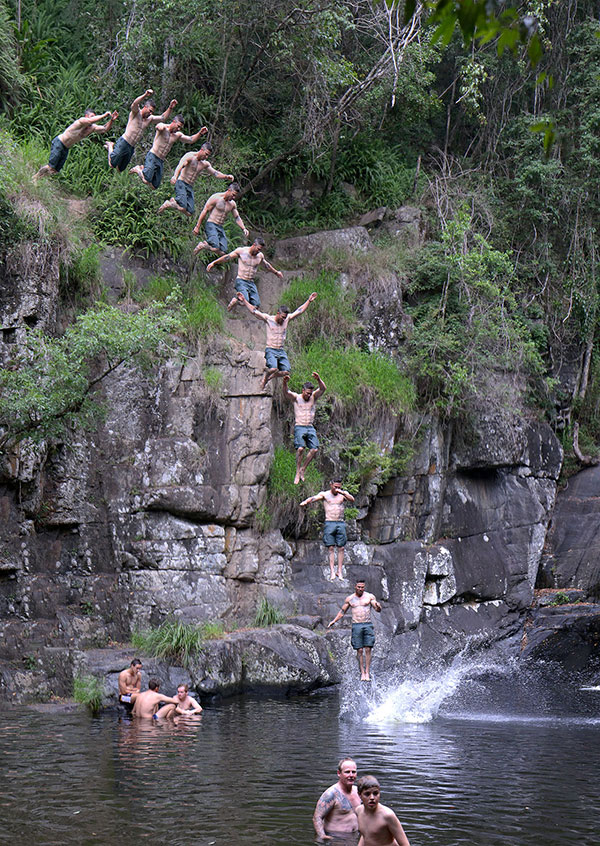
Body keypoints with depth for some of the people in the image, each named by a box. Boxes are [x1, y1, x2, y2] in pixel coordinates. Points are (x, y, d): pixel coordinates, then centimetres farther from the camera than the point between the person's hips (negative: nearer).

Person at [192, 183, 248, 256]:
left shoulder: (232, 204, 12)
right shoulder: (216, 198, -7)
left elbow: (237, 218, 18)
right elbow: (204, 211, -6)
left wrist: (243, 229, 0)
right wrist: (197, 227, -9)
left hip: (220, 228, 7)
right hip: (211, 225, -7)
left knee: (222, 252, -9)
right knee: (215, 248, -28)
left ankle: (205, 244, 13)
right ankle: (201, 245, 2)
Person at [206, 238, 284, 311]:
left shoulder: (260, 255, 9)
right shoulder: (241, 251, -5)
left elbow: (267, 265, 28)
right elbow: (227, 257, -1)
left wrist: (276, 272, 41)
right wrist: (214, 263, -4)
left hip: (251, 283, 5)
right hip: (241, 281, -5)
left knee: (257, 305, -10)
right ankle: (235, 300, 4)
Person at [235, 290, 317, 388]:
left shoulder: (287, 319, 8)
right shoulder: (268, 319, -2)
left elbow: (299, 311, 14)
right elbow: (254, 311, -3)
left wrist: (309, 301, 12)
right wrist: (244, 300, -9)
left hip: (281, 351, 5)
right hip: (270, 350, -5)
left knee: (286, 371, -8)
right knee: (273, 369, -27)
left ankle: (269, 377, 16)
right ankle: (264, 379, 4)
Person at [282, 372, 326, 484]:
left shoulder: (313, 397, 10)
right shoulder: (296, 398, 3)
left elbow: (323, 389, -5)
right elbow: (286, 393, -15)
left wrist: (319, 379, -25)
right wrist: (285, 383, -37)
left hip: (310, 428, 4)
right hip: (299, 427, -4)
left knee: (314, 449, -13)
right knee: (300, 448, -22)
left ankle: (303, 469, 3)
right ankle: (298, 472, -14)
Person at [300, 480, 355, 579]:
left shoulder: (343, 494, 12)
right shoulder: (324, 494, 7)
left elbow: (352, 500, -5)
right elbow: (314, 498, -9)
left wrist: (343, 493, -20)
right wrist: (306, 502, -29)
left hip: (341, 524, 2)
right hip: (329, 523, -2)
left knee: (341, 548, -1)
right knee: (331, 548, -6)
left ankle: (339, 571, 1)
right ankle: (332, 572, -10)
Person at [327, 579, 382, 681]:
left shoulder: (369, 596, 4)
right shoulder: (349, 599, 9)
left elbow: (378, 609, -3)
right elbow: (342, 611, 17)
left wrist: (378, 606, -27)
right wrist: (334, 621, 7)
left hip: (368, 625, -1)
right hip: (356, 626, 1)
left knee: (368, 649, -5)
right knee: (359, 650, -1)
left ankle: (367, 672, -3)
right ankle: (362, 673, 3)